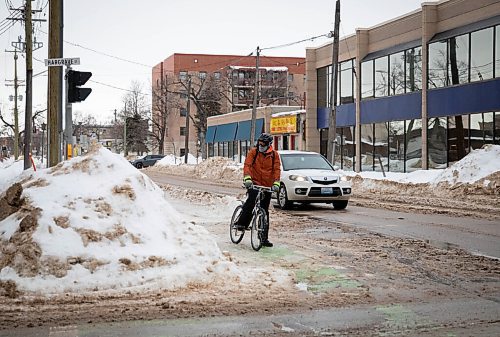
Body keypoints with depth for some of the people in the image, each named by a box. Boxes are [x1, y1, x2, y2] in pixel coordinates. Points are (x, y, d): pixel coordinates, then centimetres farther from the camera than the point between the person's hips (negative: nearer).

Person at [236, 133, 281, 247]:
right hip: (254, 182, -2)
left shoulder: (274, 155, 3)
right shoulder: (253, 152, -2)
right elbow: (247, 165, -11)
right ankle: (242, 223, -16)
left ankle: (264, 238, 11)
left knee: (265, 211, 6)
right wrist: (247, 178, -28)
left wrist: (276, 183, -18)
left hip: (267, 186, 2)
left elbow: (277, 169, -3)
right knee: (251, 200, -30)